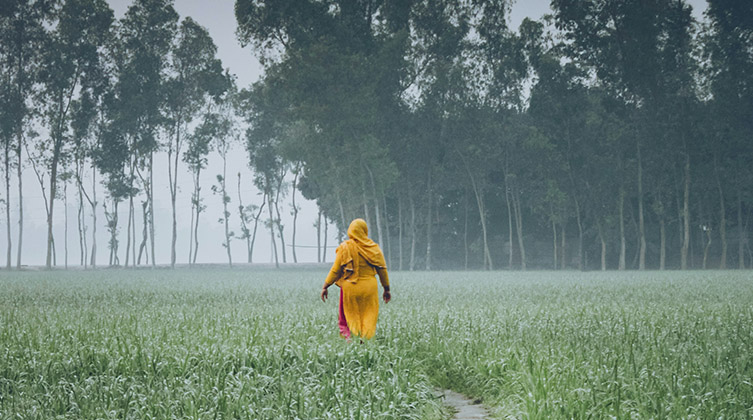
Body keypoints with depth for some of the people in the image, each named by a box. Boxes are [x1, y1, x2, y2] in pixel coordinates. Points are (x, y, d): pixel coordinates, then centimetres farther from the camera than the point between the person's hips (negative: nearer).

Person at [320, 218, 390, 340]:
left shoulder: (345, 248, -6)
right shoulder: (374, 247, 1)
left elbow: (335, 270, -5)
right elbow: (382, 269, 3)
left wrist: (325, 287, 3)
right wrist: (387, 289, 12)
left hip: (350, 288, -2)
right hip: (369, 288, 2)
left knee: (345, 320, 10)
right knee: (368, 319, 9)